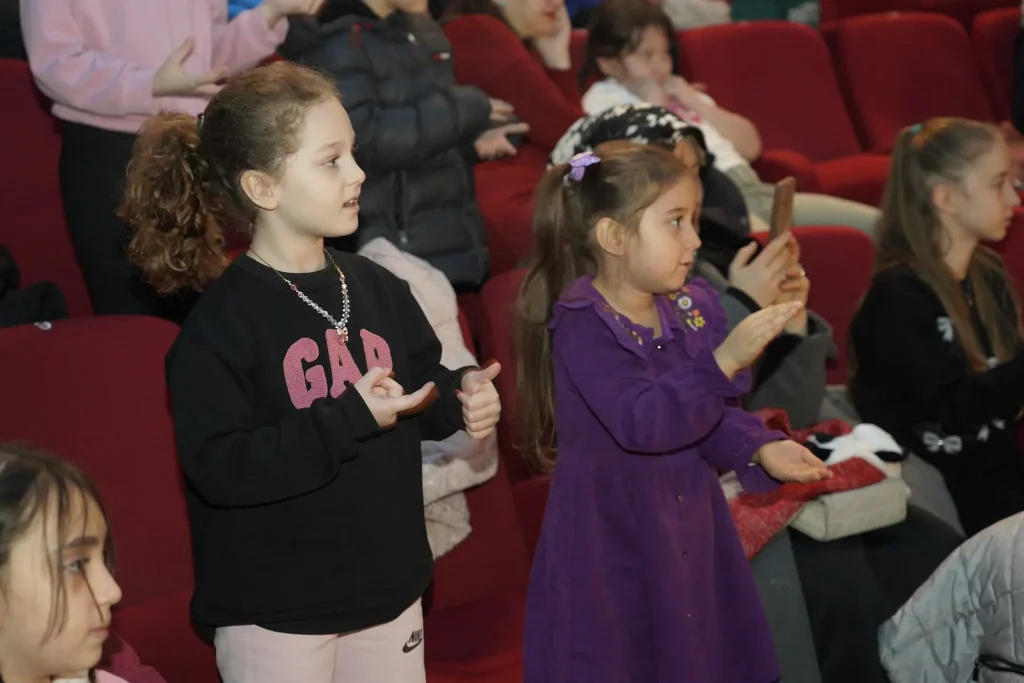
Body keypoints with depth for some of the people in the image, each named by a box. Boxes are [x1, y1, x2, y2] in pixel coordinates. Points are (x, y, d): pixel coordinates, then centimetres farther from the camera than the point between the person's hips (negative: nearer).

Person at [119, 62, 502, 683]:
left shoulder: (379, 289, 3)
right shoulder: (224, 318, -15)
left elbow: (422, 389, 18)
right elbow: (216, 468, -24)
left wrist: (461, 399, -5)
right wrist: (346, 421, -28)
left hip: (390, 588, 6)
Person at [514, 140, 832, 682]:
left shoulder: (692, 308, 3)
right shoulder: (581, 326, -18)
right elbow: (642, 422, -31)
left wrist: (757, 449, -7)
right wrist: (726, 360, -36)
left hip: (687, 530, 6)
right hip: (610, 540, -6)